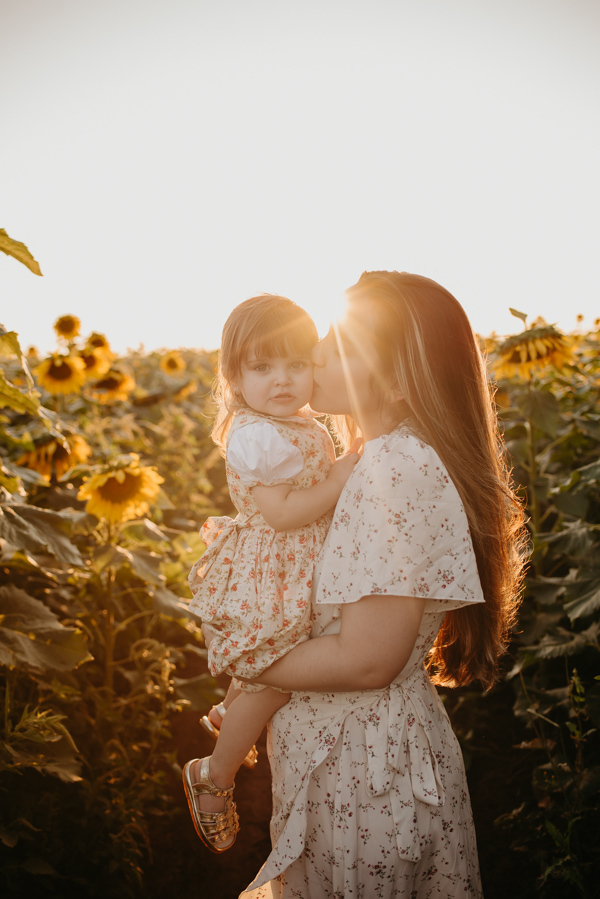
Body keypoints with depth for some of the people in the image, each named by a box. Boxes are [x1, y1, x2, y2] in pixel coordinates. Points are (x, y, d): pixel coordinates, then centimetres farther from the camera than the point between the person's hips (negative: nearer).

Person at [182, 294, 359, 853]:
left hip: (296, 571, 10)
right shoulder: (256, 436, -26)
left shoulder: (303, 426, 6)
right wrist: (340, 479, -27)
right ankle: (213, 777, 19)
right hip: (268, 578, -10)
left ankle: (227, 714, 55)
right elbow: (281, 512, -31)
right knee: (274, 679, -1)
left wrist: (354, 461, 6)